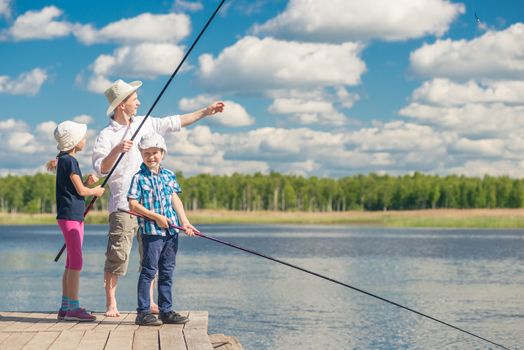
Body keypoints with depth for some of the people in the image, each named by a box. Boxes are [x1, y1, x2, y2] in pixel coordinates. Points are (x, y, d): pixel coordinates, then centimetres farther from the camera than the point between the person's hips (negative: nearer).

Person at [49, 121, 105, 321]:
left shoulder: (64, 160, 17)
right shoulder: (69, 160, -13)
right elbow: (81, 191, -14)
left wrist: (87, 182, 5)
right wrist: (95, 191, 4)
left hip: (74, 216, 10)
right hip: (70, 216, -10)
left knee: (71, 263, 11)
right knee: (76, 262, -10)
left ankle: (65, 307, 13)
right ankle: (73, 308, -10)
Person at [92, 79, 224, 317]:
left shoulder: (144, 124, 12)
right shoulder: (106, 136, -6)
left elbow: (175, 123, 21)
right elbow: (100, 169, -17)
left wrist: (205, 112, 22)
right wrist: (117, 150, -33)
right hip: (123, 205, -6)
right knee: (118, 254, -8)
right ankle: (110, 303, 0)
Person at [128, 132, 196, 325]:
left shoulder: (169, 175, 12)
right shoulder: (139, 177, -5)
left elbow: (175, 199, 11)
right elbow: (133, 205, -10)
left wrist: (184, 221, 1)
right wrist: (157, 217, -14)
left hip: (171, 231, 6)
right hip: (150, 231, -6)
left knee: (167, 272, 10)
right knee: (149, 271, -4)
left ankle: (166, 310, 16)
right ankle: (143, 312, 0)